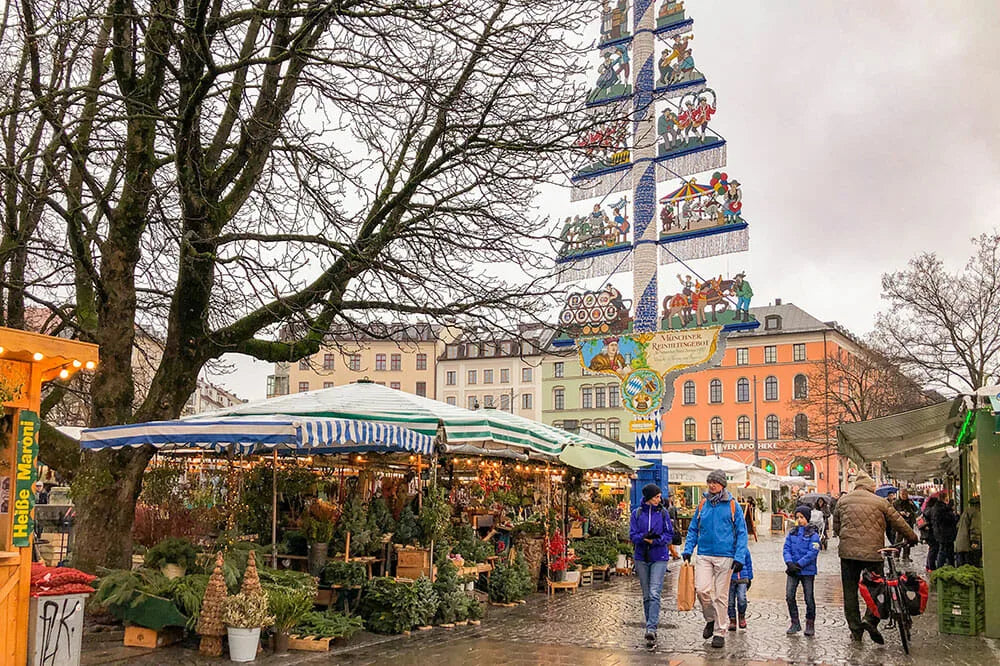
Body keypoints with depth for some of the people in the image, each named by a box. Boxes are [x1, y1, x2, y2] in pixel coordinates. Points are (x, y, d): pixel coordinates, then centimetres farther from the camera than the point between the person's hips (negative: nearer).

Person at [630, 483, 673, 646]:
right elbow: (632, 535, 0)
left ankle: (651, 629, -18)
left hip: (659, 558, -2)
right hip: (641, 558, 2)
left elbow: (669, 534, 0)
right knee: (646, 595, 9)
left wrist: (655, 540, -17)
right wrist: (645, 537, -20)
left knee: (654, 594, -14)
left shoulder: (663, 513, 1)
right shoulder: (637, 513, 3)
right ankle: (650, 628, 20)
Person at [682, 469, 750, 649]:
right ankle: (710, 619, 16)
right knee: (702, 589, -11)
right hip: (704, 555, 2)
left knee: (721, 595, 3)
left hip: (725, 556, -2)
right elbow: (693, 529, 14)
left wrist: (739, 557, -9)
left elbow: (742, 533, -1)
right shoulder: (702, 504, 7)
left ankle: (719, 632, 16)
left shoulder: (732, 505, -2)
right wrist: (688, 550, 3)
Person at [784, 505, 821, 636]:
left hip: (807, 571, -3)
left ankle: (810, 624, 20)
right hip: (792, 571, 4)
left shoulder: (813, 534, -5)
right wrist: (789, 562, -13)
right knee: (789, 596, -3)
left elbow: (813, 552, -13)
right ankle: (794, 623, 10)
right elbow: (786, 548, 5)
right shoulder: (792, 532, 9)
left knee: (809, 598, 5)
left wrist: (799, 564, -17)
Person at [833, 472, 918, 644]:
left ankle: (855, 630, 11)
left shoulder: (843, 501, 9)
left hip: (848, 552, 2)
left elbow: (836, 527, 16)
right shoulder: (880, 502, 1)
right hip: (873, 552, -2)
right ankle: (871, 619, -7)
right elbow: (898, 522, 10)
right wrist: (912, 538, 25)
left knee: (850, 591, 9)